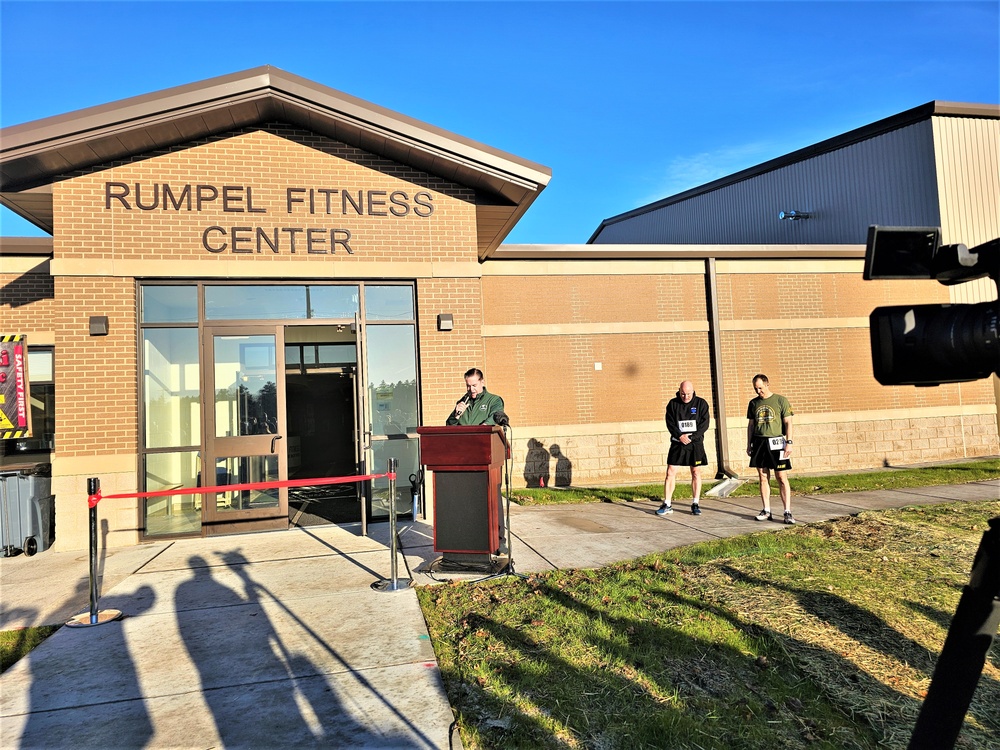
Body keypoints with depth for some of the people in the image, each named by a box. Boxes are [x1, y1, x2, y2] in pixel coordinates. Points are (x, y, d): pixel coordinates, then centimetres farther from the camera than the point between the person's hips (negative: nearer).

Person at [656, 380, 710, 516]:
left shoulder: (701, 403, 1)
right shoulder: (673, 403, 3)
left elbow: (704, 424, -4)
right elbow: (669, 422, -1)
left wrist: (691, 437, -14)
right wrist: (680, 436, -15)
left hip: (696, 443, 0)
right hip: (677, 443, 0)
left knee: (696, 472, 5)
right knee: (671, 472, -3)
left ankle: (695, 504, 16)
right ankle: (667, 504, 3)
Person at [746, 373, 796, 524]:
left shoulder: (780, 400, 1)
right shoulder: (753, 403, 12)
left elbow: (788, 423, -1)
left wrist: (789, 442, -9)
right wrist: (749, 444, 14)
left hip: (776, 442, -4)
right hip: (759, 443, 4)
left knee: (782, 478, -4)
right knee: (763, 478, 6)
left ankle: (788, 512, -1)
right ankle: (766, 511, 13)